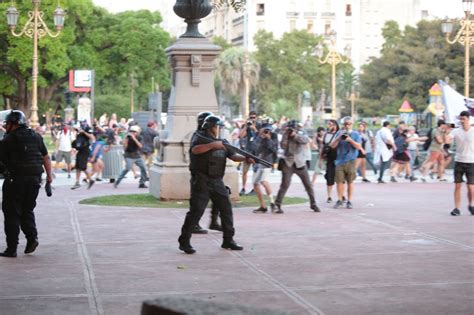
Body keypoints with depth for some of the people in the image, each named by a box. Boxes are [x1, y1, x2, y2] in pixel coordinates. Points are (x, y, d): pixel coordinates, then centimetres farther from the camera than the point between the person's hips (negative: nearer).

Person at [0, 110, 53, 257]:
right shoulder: (36, 137, 10)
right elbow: (46, 158, 12)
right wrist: (49, 175, 18)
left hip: (15, 179, -5)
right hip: (35, 179, 5)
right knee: (27, 210, 19)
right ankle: (32, 237, 0)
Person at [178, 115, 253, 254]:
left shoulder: (222, 142, 17)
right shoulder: (200, 139, -3)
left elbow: (233, 156, 11)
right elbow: (195, 149, -24)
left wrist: (246, 158, -8)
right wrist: (213, 145, -26)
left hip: (217, 182, 7)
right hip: (201, 182, -7)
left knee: (226, 209, 7)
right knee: (196, 211, -9)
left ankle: (228, 241, 18)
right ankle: (184, 242, -1)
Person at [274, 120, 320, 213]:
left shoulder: (301, 133, 1)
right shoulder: (286, 135, 3)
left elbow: (306, 140, -21)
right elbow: (283, 146, -13)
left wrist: (295, 135, -29)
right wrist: (285, 135, -20)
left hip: (300, 163, 1)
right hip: (288, 163, -1)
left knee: (308, 184, 7)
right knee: (285, 185, -12)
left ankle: (313, 204, 22)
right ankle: (277, 205, -8)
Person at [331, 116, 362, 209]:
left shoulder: (355, 134, 3)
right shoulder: (339, 133, 8)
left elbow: (359, 147, -5)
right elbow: (333, 146, 3)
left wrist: (350, 140, -18)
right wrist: (339, 137, -10)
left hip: (350, 161, -1)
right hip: (340, 161, 1)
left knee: (350, 181, 3)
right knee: (339, 181, -1)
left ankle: (349, 201, 10)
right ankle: (339, 200, 9)